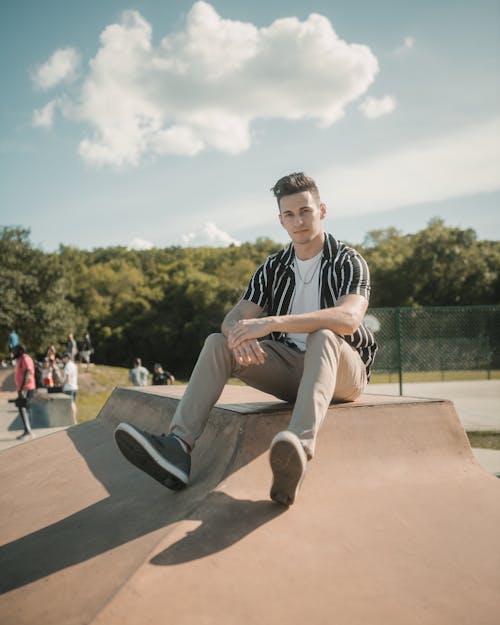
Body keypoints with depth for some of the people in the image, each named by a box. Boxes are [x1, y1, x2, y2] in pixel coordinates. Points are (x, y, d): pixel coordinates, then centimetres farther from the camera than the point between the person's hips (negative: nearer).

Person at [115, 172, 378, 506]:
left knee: (322, 336, -38)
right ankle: (178, 446, -33)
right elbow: (235, 317, 0)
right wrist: (240, 335, -28)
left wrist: (271, 322, -38)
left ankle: (301, 448, -62)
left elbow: (348, 318, -28)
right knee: (217, 343, -14)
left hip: (341, 370, -4)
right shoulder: (273, 267, 9)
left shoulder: (348, 262, -7)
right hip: (289, 366, 5)